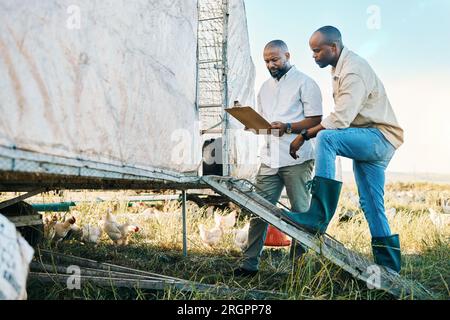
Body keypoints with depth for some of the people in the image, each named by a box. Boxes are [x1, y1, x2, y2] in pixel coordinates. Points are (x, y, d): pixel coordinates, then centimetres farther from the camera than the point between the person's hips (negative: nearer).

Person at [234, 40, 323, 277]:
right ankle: (250, 263, 6)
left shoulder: (304, 83, 1)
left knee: (300, 212, 2)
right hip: (270, 159, 5)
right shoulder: (265, 88, 20)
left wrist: (288, 127, -20)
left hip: (297, 159, -5)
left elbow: (315, 120, -6)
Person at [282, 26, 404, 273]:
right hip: (368, 140, 10)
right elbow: (341, 117, 17)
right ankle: (389, 267, 18)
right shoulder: (340, 69, 14)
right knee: (371, 205, 10)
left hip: (380, 137, -10)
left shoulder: (353, 70, -17)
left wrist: (304, 136, -20)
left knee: (326, 137, -32)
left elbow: (340, 119, -26)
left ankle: (318, 217, -35)